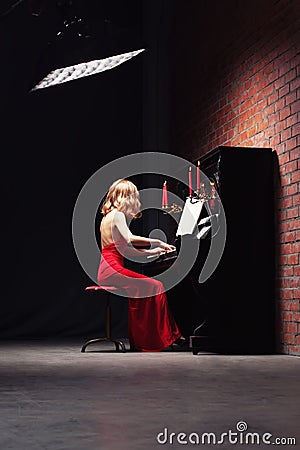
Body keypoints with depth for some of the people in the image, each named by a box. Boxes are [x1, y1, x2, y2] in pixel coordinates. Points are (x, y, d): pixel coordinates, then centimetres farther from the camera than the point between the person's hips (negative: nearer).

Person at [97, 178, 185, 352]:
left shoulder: (110, 215, 22)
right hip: (113, 270, -10)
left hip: (107, 270, 10)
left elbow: (128, 239, 34)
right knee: (155, 287, -14)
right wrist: (150, 252, -6)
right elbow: (126, 249, -18)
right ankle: (152, 343, -10)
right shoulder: (118, 215, -9)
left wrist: (157, 242, 36)